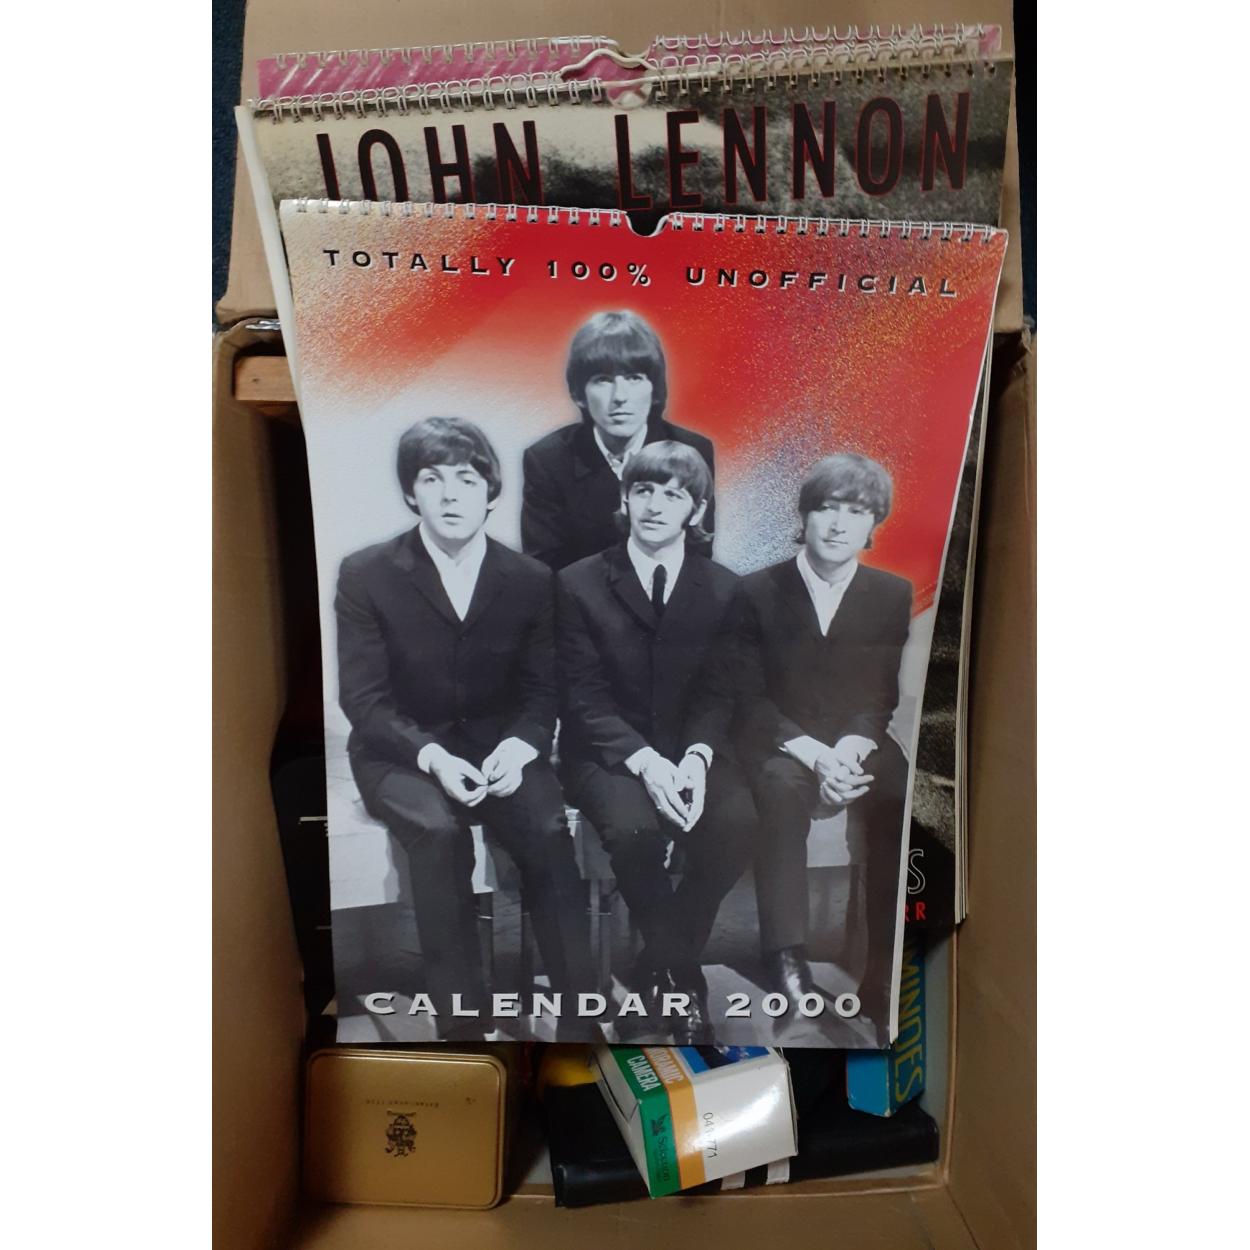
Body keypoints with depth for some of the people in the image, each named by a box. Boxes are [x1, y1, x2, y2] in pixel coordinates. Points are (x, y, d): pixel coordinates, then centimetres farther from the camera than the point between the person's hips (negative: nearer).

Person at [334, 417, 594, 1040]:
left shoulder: (531, 579, 0)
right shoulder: (365, 575, -6)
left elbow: (540, 690, 2)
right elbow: (362, 697, -9)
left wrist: (518, 747, -20)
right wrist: (432, 756, -25)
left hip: (495, 745, 2)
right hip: (400, 751, -1)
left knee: (549, 831, -26)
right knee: (439, 831, -32)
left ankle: (578, 1008, -10)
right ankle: (462, 1017, -16)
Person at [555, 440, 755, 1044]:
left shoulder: (722, 589, 5)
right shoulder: (579, 584, -3)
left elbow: (717, 693, 2)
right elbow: (584, 696, -8)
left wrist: (696, 756, -19)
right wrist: (644, 760, -23)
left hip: (688, 748, 3)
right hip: (605, 753, -2)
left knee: (738, 822, -26)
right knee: (633, 828, -32)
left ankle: (659, 968, -1)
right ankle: (681, 970, -1)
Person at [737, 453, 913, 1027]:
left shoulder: (895, 595, 6)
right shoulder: (758, 591, 0)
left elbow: (882, 698, 4)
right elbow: (750, 700, -4)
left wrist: (850, 748, -17)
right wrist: (814, 753, -19)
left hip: (857, 742, 2)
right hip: (780, 743, -1)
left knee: (901, 799, -28)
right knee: (783, 789, -34)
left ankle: (887, 965, -16)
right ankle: (786, 956, -28)